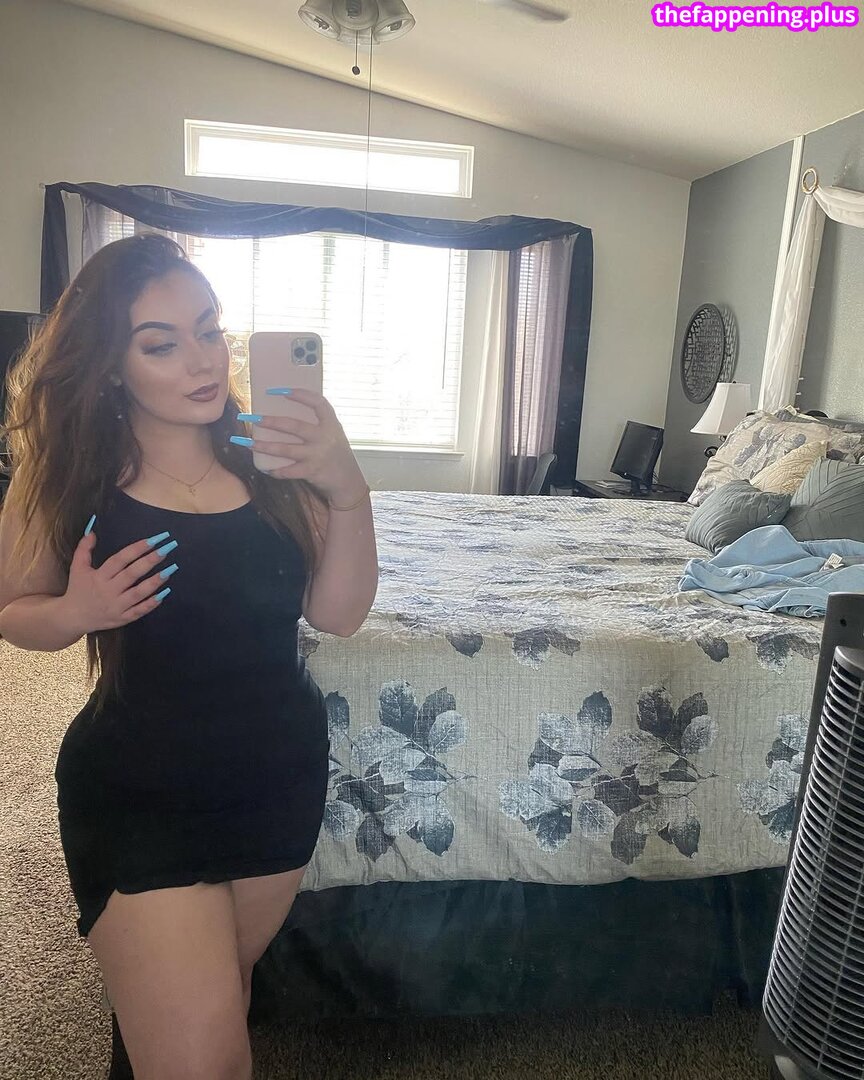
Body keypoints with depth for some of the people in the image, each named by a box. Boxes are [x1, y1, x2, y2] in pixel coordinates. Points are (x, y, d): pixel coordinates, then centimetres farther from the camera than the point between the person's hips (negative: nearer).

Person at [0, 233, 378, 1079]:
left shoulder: (273, 455, -8)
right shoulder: (70, 475, -10)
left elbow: (337, 615, -12)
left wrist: (348, 492, -28)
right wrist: (75, 612, -19)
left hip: (283, 776, 3)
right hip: (138, 796, -2)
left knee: (228, 989, 27)